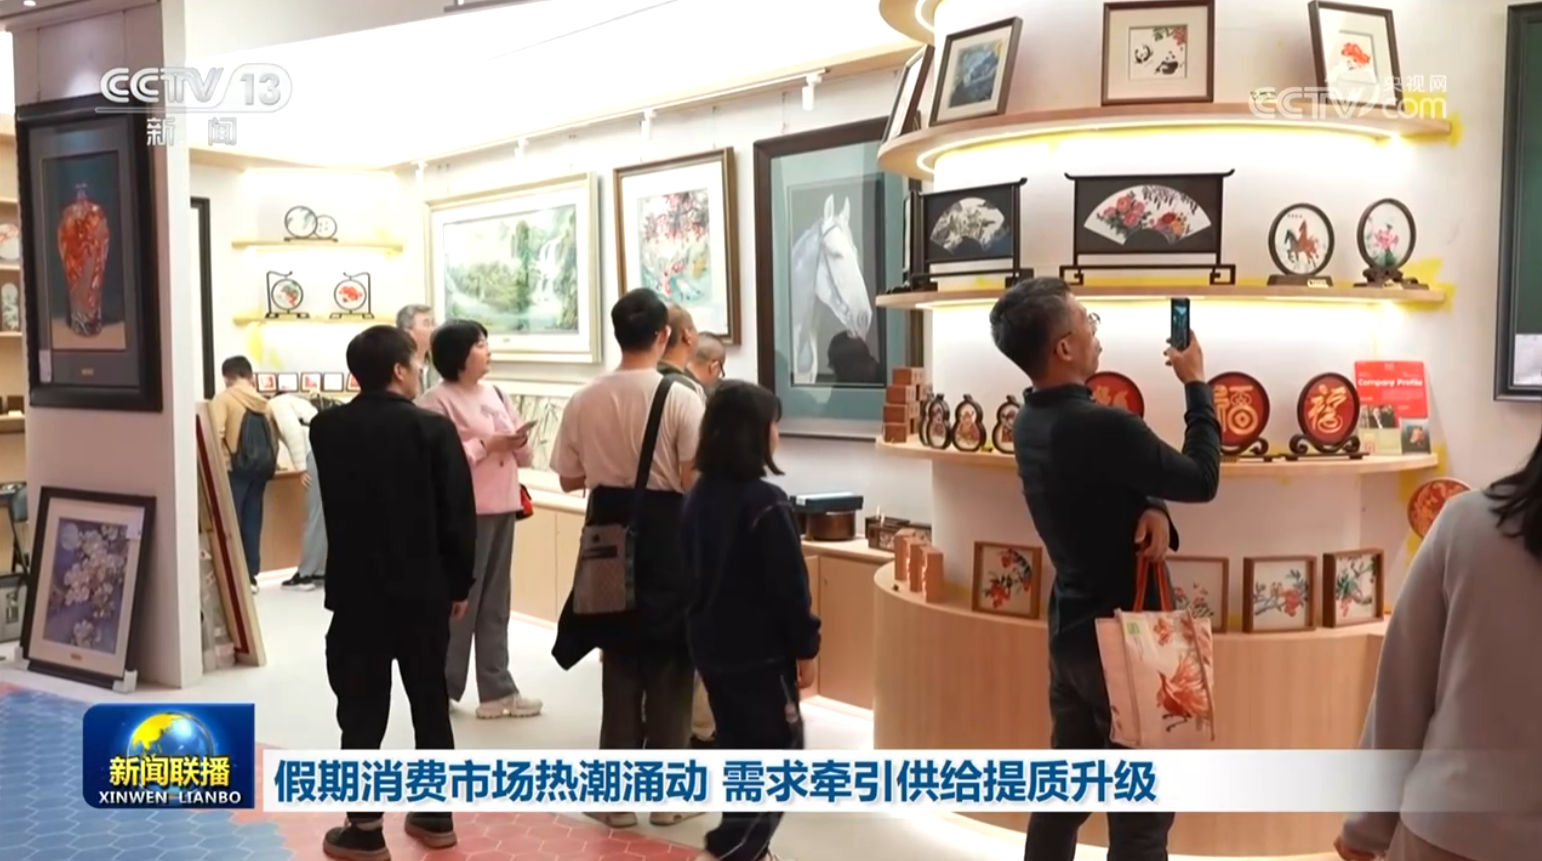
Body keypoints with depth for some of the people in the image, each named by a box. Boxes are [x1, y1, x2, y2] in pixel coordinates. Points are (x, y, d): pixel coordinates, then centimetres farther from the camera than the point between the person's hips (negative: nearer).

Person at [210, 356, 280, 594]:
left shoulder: (224, 398, -1)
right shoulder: (263, 401, 15)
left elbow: (216, 434, -14)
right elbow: (274, 437, 12)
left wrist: (219, 466, -6)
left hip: (235, 468, -5)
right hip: (260, 468, 5)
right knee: (253, 522, 10)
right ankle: (251, 576, 11)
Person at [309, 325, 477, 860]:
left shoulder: (325, 429, -3)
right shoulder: (433, 428, -11)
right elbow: (458, 516, -10)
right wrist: (460, 584, 2)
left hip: (355, 590, 1)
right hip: (424, 590, 0)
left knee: (362, 709, 7)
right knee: (430, 702, 13)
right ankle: (435, 815, 23)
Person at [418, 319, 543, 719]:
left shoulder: (494, 394, 14)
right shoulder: (436, 401, -8)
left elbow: (525, 457, 16)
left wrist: (520, 442, -6)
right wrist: (485, 445, -19)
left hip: (502, 509, 7)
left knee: (495, 604, 10)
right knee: (458, 602, 0)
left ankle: (496, 690, 15)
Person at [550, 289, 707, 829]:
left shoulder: (584, 400, -1)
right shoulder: (680, 398, -14)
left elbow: (569, 478, 5)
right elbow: (693, 480, -17)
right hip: (667, 539, -4)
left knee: (619, 664, 15)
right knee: (669, 667, 9)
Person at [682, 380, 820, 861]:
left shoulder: (698, 496, 5)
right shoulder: (766, 503, -19)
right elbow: (789, 586, -17)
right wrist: (805, 648, -7)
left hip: (710, 646, 8)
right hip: (760, 653, -8)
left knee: (739, 748, 19)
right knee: (780, 754, 2)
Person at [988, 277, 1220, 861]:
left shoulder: (1031, 421, 2)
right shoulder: (1100, 425, -25)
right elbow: (1201, 479, -12)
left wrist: (1151, 509, -11)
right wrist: (1196, 384, -1)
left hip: (1069, 628, 8)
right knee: (1141, 812, 5)